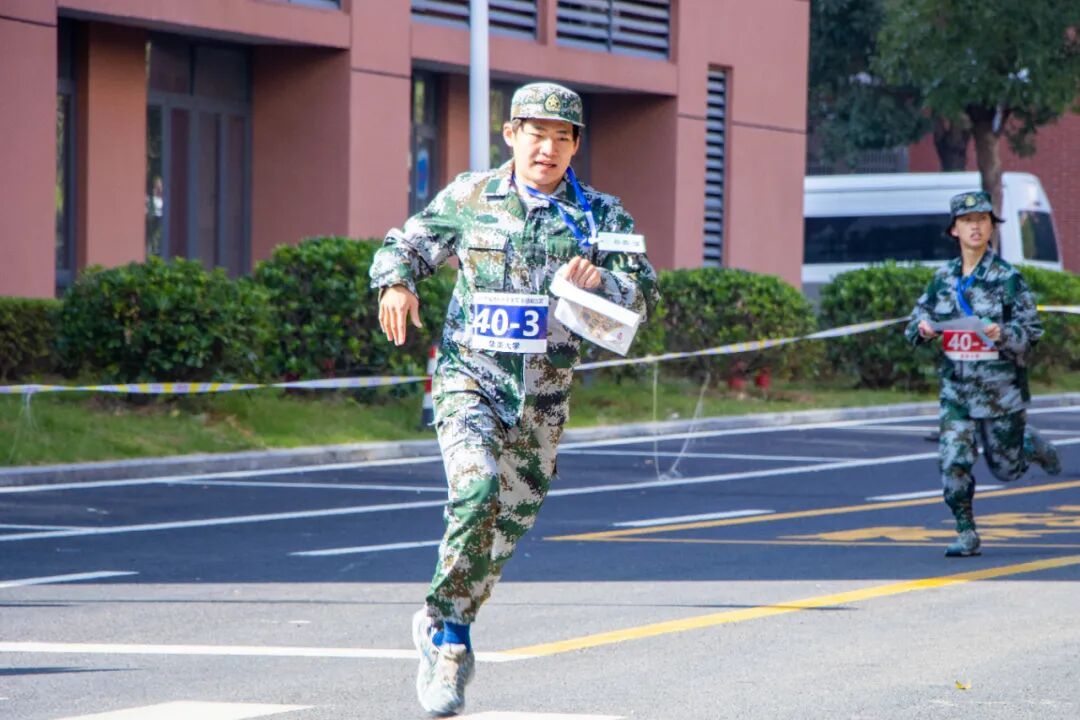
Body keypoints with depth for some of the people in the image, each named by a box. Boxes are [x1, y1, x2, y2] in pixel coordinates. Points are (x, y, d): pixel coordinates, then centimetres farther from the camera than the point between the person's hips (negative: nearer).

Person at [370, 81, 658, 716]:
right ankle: (448, 630, -9)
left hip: (543, 396, 3)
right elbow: (406, 244, 13)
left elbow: (644, 291, -6)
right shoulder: (469, 198, 1)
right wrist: (396, 283, -9)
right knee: (477, 491, -26)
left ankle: (446, 635, 31)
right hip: (469, 377, -2)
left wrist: (598, 278, -26)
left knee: (511, 520, 9)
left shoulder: (600, 215, 2)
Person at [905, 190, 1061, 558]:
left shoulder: (1007, 278, -9)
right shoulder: (943, 278, 3)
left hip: (1001, 389, -3)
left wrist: (1003, 334, -27)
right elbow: (917, 322, 13)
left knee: (1006, 466, 10)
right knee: (953, 461, -10)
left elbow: (1032, 330, -8)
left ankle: (1034, 445, 43)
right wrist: (922, 329, -10)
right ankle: (966, 534, 4)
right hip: (956, 388, 3)